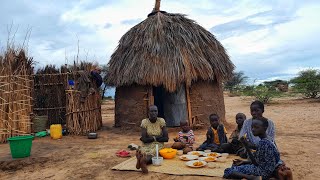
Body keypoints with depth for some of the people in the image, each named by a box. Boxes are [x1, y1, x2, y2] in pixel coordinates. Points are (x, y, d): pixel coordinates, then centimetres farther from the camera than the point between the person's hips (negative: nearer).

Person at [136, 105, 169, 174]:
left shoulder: (161, 121, -2)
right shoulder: (144, 122, -3)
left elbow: (166, 138, -6)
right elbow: (144, 139, -10)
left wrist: (150, 138, -7)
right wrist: (156, 137, -9)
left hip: (158, 145, -1)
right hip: (147, 145, 1)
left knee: (152, 153, -37)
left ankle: (142, 159, -65)